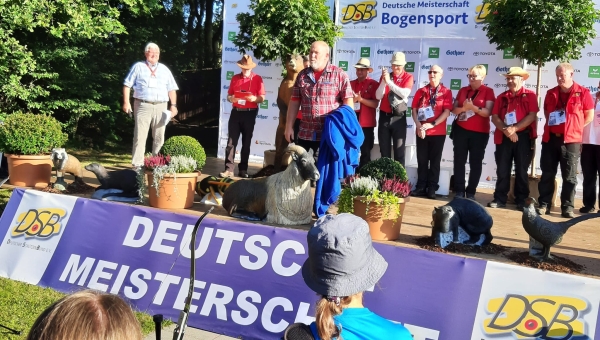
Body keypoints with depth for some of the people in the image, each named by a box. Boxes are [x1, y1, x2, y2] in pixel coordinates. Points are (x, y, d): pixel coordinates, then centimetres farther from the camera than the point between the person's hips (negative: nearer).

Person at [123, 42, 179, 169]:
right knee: (140, 136, -4)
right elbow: (127, 84, 5)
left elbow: (171, 89, 16)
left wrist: (173, 105, 4)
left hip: (160, 107, 3)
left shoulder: (164, 70, 18)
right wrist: (126, 102, -5)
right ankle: (137, 164, -1)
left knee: (159, 137, 4)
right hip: (143, 106, -3)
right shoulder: (138, 67, 9)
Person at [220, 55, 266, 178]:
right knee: (231, 141, -4)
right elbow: (229, 95, 12)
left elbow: (262, 98, -1)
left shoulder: (257, 79, 0)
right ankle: (229, 169, -4)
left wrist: (254, 99, -22)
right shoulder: (235, 78, 9)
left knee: (246, 142, 5)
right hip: (236, 112, 2)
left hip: (249, 114, -2)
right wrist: (231, 99, -11)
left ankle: (243, 169, 12)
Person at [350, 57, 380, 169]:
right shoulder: (351, 84, 12)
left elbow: (375, 104, -10)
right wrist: (351, 100, -8)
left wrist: (361, 99, -19)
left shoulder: (374, 84, -1)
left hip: (366, 123, -4)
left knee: (365, 152, 5)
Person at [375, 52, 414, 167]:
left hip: (399, 117, -3)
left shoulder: (408, 77, -1)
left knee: (399, 150, 0)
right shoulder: (385, 76, 6)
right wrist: (384, 81, -15)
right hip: (384, 116, 3)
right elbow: (378, 96, -3)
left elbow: (404, 94, -18)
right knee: (384, 150, 7)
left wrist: (389, 81, -20)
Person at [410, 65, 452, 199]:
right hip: (421, 131, 2)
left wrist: (432, 124, -18)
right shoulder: (421, 91, 8)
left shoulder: (446, 92, 0)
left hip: (438, 132, -2)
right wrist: (418, 125, -12)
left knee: (435, 160, 4)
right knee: (422, 160, 5)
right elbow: (414, 110, 4)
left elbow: (447, 112, -8)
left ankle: (432, 188, 9)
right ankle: (421, 187, 12)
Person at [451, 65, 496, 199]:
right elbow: (454, 110, 6)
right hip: (461, 130, 3)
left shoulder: (488, 92, -1)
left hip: (479, 133, -3)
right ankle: (459, 191, 8)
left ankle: (471, 192, 8)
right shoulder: (463, 90, 10)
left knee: (475, 163, 2)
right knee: (459, 161, 3)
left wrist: (473, 107, -24)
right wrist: (463, 108, -14)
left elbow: (488, 112, -11)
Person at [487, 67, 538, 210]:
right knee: (502, 170, 4)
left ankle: (521, 200, 9)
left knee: (521, 170, 3)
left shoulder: (530, 95, 2)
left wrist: (514, 129, -15)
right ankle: (500, 199, 10)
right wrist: (506, 130, -13)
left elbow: (532, 116, -9)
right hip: (503, 137, 3)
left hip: (523, 137, -3)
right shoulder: (502, 97, 13)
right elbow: (494, 117, 4)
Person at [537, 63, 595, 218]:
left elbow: (589, 116, 2)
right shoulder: (551, 93, 10)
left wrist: (574, 127, 0)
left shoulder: (583, 93, -2)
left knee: (570, 176, 2)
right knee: (547, 174, 5)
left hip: (571, 140, -3)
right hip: (550, 138, 4)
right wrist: (553, 125, 7)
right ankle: (544, 204, 9)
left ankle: (567, 207, 6)